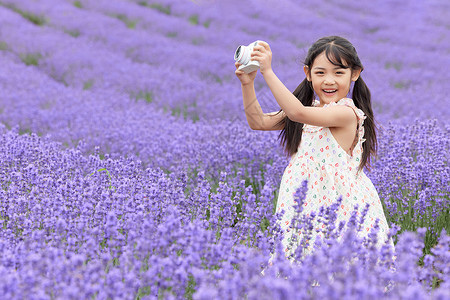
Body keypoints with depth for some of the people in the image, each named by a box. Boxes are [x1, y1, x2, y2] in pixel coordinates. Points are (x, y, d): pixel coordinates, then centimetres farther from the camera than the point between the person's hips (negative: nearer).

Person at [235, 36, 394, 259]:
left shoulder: (347, 112, -15)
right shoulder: (311, 110, 12)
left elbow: (296, 112, -28)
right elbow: (258, 122, 12)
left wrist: (268, 72, -26)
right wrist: (248, 84, -1)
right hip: (305, 208, 7)